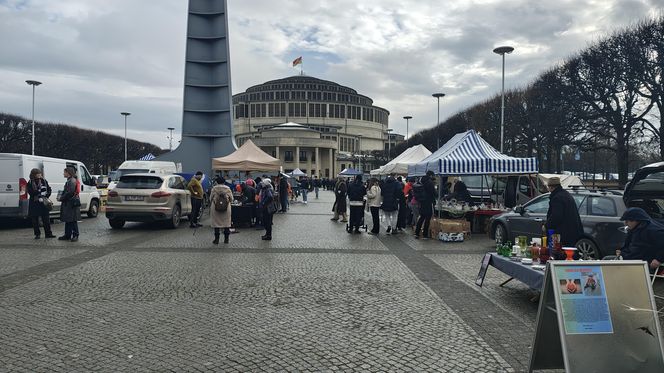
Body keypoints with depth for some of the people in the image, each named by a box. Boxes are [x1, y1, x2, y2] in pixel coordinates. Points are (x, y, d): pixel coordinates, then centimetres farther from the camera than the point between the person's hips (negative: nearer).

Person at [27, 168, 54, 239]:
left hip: (44, 203, 2)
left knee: (46, 219, 2)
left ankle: (48, 233, 8)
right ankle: (37, 234, 14)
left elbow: (49, 189, 11)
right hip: (34, 204, -2)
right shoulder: (30, 183, -3)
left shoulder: (44, 181, 6)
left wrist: (46, 196, -4)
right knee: (35, 220, 4)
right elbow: (31, 193, -10)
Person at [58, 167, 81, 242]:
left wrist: (61, 198, -13)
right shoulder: (69, 181, 18)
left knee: (73, 220, -6)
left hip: (72, 204, -10)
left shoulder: (72, 181, -14)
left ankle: (75, 235, -2)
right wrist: (61, 197, 9)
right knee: (67, 220, 14)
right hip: (68, 204, 10)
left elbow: (70, 193, -21)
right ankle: (67, 235, 20)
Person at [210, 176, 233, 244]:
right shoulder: (228, 188, 1)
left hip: (216, 208, -1)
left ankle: (216, 239, 5)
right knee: (226, 223, 9)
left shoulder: (214, 188, -2)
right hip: (226, 208, 1)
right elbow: (231, 199, 3)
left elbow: (210, 198, 2)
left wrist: (211, 203, 21)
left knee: (216, 223, 4)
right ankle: (226, 239, 11)